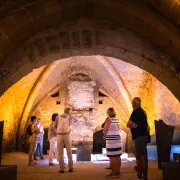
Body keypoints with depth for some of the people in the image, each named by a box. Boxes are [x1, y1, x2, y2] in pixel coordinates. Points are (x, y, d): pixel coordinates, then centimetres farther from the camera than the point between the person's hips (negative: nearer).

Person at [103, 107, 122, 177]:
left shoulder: (108, 119, -10)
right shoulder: (116, 119, 11)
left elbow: (105, 130, -11)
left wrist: (105, 135, 9)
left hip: (111, 140, -8)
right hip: (117, 139, 8)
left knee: (112, 157, -5)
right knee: (117, 156, 10)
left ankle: (114, 172, -4)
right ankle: (118, 171, 18)